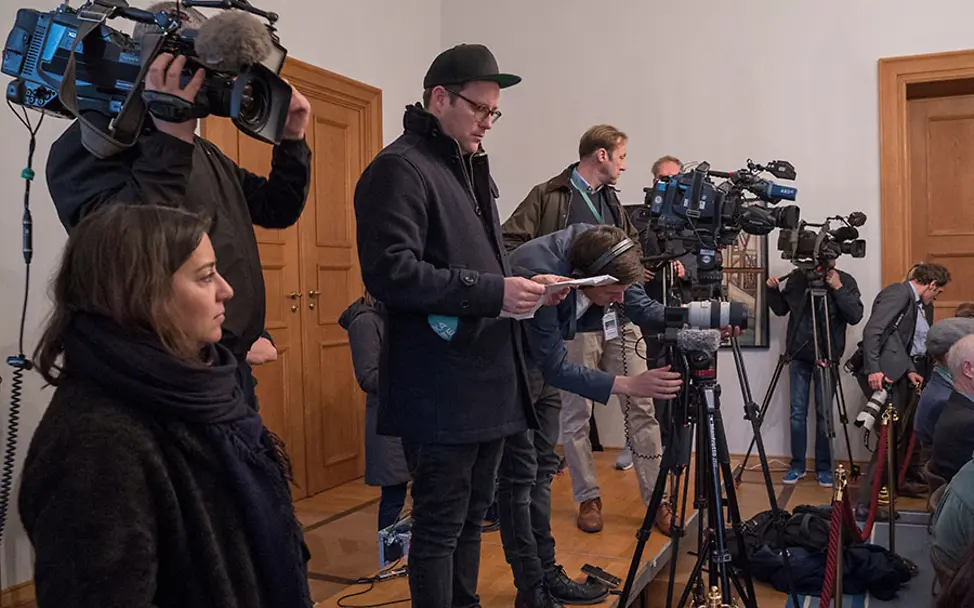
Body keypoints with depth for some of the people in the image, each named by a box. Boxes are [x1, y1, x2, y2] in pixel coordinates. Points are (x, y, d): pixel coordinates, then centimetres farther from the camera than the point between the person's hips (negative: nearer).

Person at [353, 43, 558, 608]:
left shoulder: (472, 167, 19)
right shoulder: (400, 168, -11)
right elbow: (390, 271, -22)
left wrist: (522, 284, 8)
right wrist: (493, 292, -22)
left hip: (490, 381, 9)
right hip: (441, 388, -9)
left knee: (472, 516, 19)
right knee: (441, 523, 2)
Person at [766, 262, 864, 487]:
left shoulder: (845, 281, -4)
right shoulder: (797, 277, 1)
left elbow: (855, 316, -14)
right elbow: (781, 309, 10)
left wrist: (838, 288, -21)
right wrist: (773, 290, -8)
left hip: (827, 357, -1)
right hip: (798, 355, 2)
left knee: (824, 413, 2)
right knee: (797, 412, 4)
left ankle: (824, 468, 14)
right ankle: (797, 466, 14)